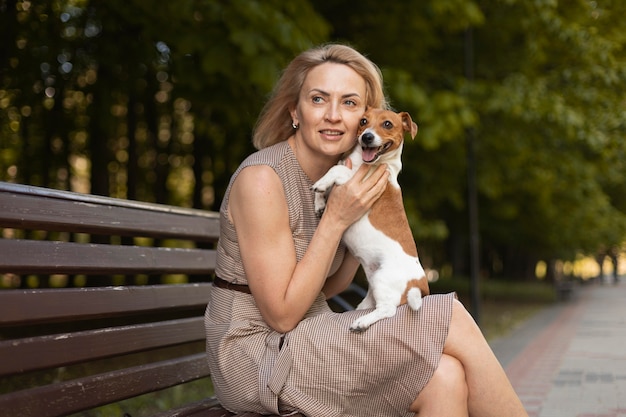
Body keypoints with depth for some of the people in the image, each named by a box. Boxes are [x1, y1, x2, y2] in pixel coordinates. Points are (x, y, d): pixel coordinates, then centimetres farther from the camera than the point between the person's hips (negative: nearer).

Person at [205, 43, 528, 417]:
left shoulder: (338, 174, 6)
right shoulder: (261, 179, -18)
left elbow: (327, 288, 9)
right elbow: (281, 315, -18)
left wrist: (366, 219, -4)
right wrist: (336, 219, -19)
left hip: (306, 341, 7)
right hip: (256, 352, -7)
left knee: (444, 379, -18)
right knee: (450, 318, -15)